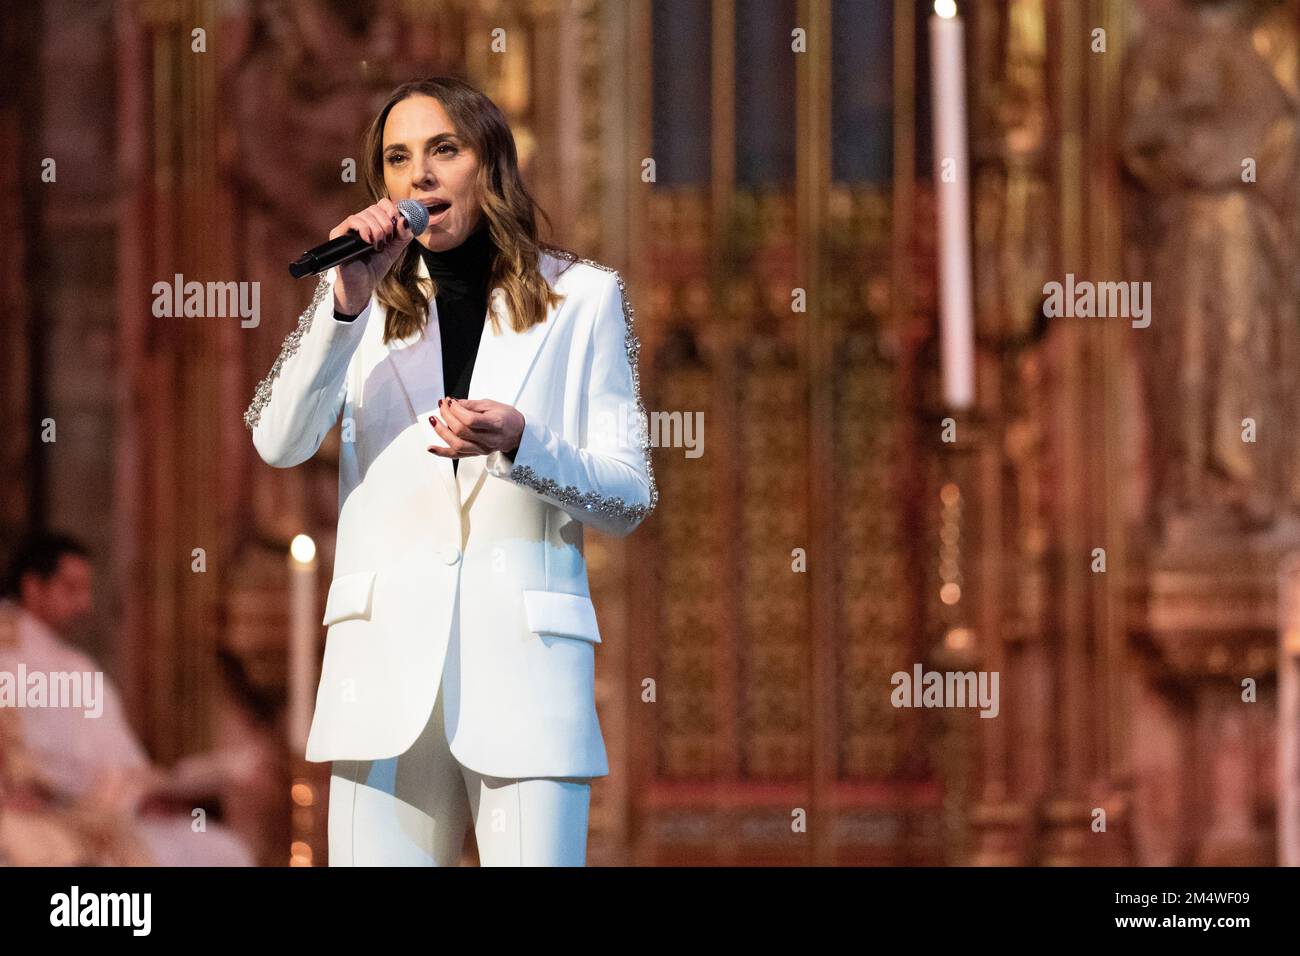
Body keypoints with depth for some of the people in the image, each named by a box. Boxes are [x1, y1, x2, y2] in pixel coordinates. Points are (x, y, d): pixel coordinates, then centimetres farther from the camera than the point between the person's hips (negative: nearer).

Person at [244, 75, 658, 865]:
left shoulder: (581, 297, 9)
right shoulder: (366, 301, 15)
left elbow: (631, 498, 4)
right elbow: (279, 444, 1)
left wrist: (518, 443, -15)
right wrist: (347, 303, -11)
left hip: (525, 657, -2)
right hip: (387, 660, 2)